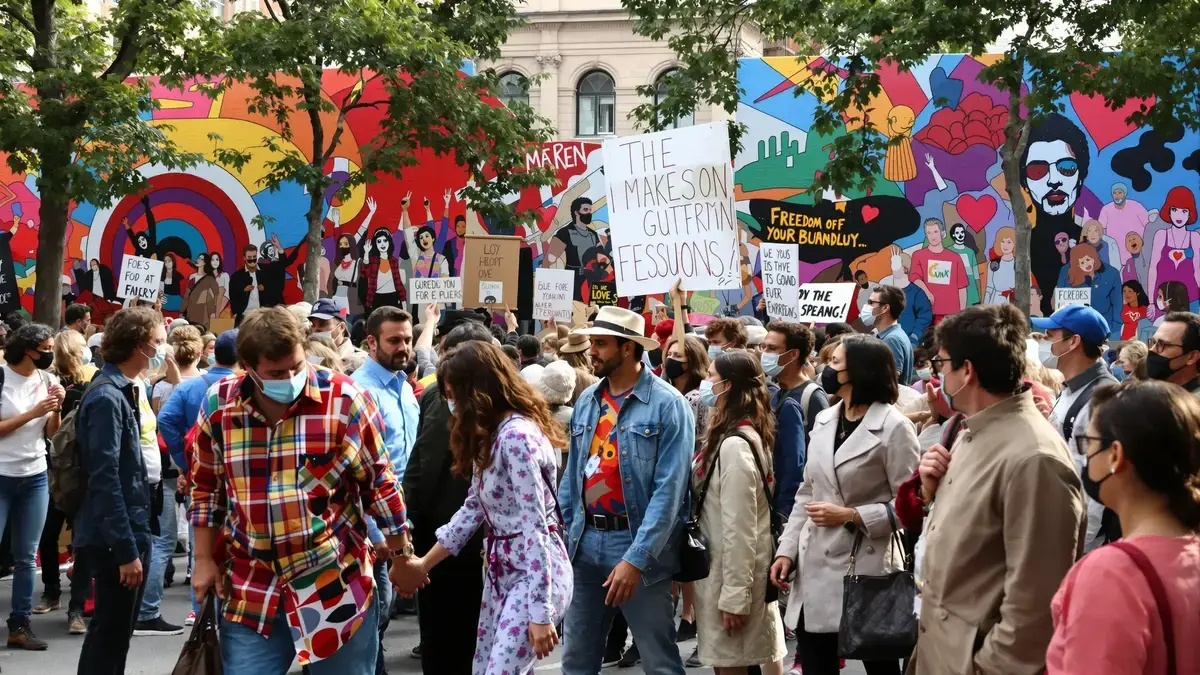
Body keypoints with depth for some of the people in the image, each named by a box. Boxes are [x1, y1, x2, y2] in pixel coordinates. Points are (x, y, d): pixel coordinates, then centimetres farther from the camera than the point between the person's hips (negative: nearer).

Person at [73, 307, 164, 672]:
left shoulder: (123, 391, 11)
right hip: (115, 541, -9)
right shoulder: (106, 398, -19)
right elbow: (104, 481, -23)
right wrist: (126, 550, -23)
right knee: (110, 634, 0)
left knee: (116, 631, 16)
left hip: (130, 533, 9)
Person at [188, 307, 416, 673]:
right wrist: (204, 560, 8)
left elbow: (380, 482, 0)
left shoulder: (344, 399, -10)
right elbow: (206, 489, 11)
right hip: (251, 591, 2)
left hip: (335, 584, -2)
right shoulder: (218, 404, -2)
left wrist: (403, 557, 5)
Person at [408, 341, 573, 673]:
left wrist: (540, 611, -25)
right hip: (502, 570, 10)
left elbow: (534, 527, -23)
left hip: (535, 574, -10)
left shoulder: (517, 436, -20)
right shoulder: (491, 435, 12)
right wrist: (424, 563, 20)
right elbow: (474, 507, 18)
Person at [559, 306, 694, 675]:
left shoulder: (667, 404, -11)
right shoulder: (586, 402, 9)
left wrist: (636, 559, -21)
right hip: (585, 544, 6)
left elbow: (669, 490, -16)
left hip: (639, 546, -6)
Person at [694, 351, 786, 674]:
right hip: (739, 569, 9)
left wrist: (734, 594, -20)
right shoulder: (747, 435, 9)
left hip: (733, 570, -9)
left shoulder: (734, 445, -20)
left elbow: (739, 528, -22)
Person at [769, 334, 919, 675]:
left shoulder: (894, 427, -8)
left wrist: (851, 516, -16)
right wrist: (787, 550, 6)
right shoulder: (823, 421, 11)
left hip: (866, 569, -6)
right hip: (814, 568, 6)